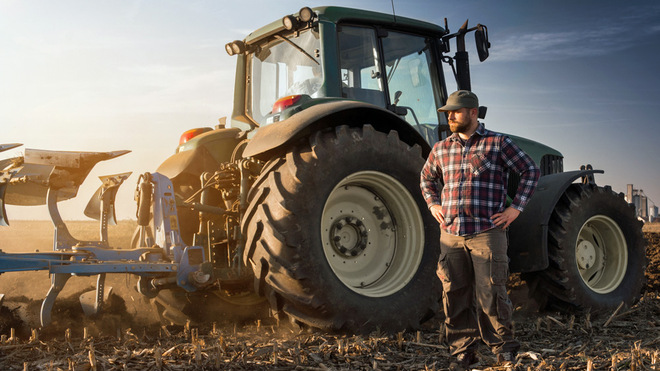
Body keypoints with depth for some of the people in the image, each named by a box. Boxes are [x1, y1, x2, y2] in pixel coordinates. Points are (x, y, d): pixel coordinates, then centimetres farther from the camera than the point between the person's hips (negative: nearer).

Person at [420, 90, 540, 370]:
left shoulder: (498, 143, 1)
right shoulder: (441, 148, 12)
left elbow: (530, 171, 6)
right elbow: (426, 177, 29)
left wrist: (516, 207, -1)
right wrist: (433, 204, 13)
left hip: (487, 232, -4)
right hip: (451, 234, 4)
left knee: (490, 294, -1)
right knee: (455, 294, 6)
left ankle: (503, 347, 21)